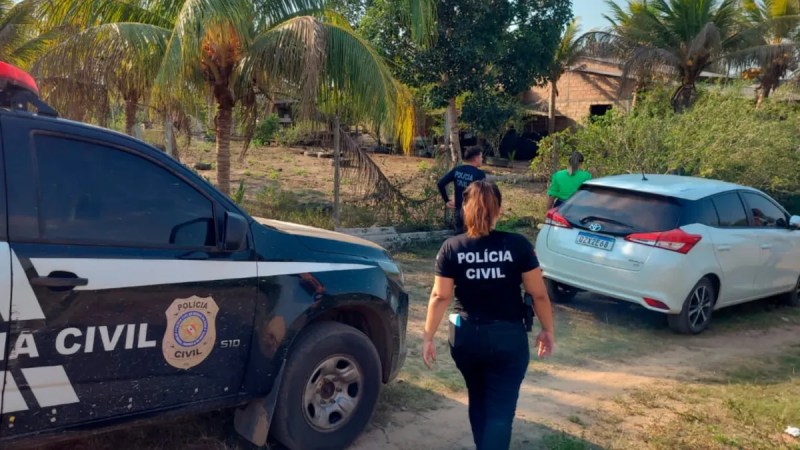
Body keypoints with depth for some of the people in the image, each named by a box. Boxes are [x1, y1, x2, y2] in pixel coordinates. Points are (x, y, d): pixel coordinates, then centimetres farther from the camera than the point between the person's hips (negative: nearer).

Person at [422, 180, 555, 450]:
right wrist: (547, 330, 7)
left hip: (466, 337, 3)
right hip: (508, 338, -2)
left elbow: (440, 297, -6)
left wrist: (428, 337, 1)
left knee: (478, 400, 25)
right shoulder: (518, 245, -10)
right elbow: (538, 294, -6)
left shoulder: (452, 248, -7)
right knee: (500, 409, 5)